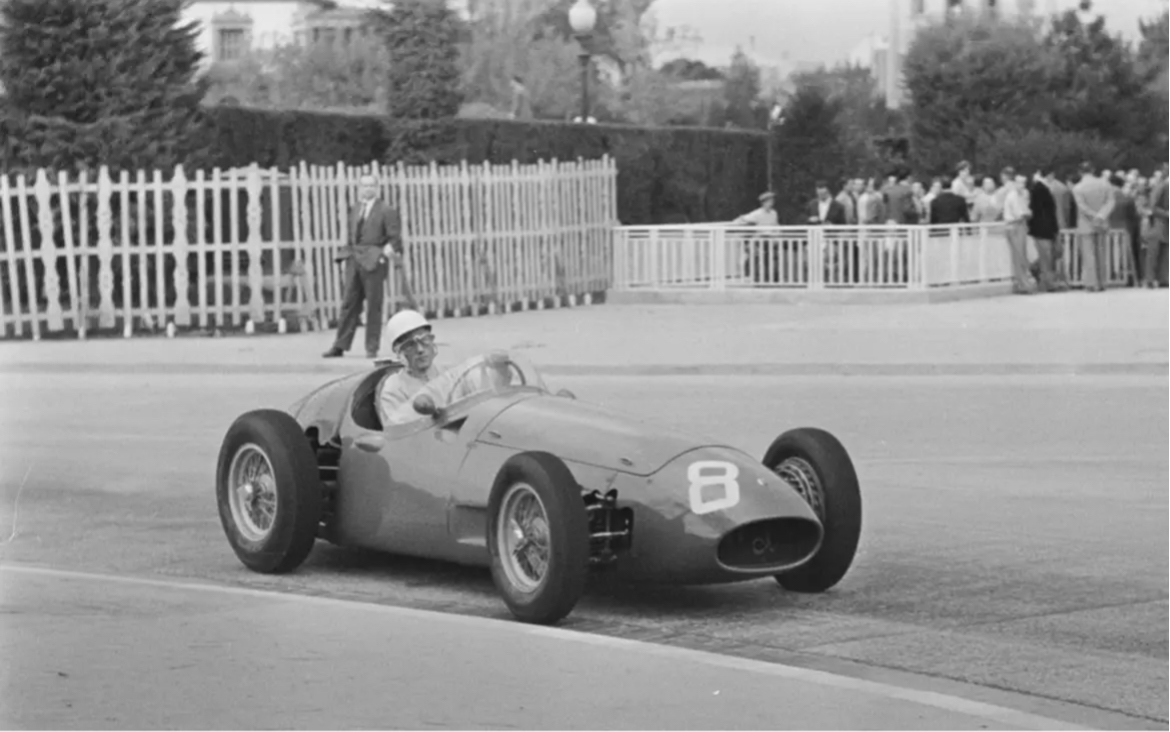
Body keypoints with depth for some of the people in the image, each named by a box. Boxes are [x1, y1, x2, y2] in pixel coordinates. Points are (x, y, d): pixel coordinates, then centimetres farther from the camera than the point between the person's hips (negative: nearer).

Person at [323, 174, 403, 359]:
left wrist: (389, 250, -15)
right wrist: (347, 252, 9)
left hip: (374, 262, -5)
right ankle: (340, 346, 9)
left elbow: (395, 238, -4)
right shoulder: (355, 209, 14)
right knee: (349, 304, 6)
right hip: (354, 260, 5)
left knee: (374, 305, 0)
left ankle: (372, 348, 7)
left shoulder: (386, 211, -3)